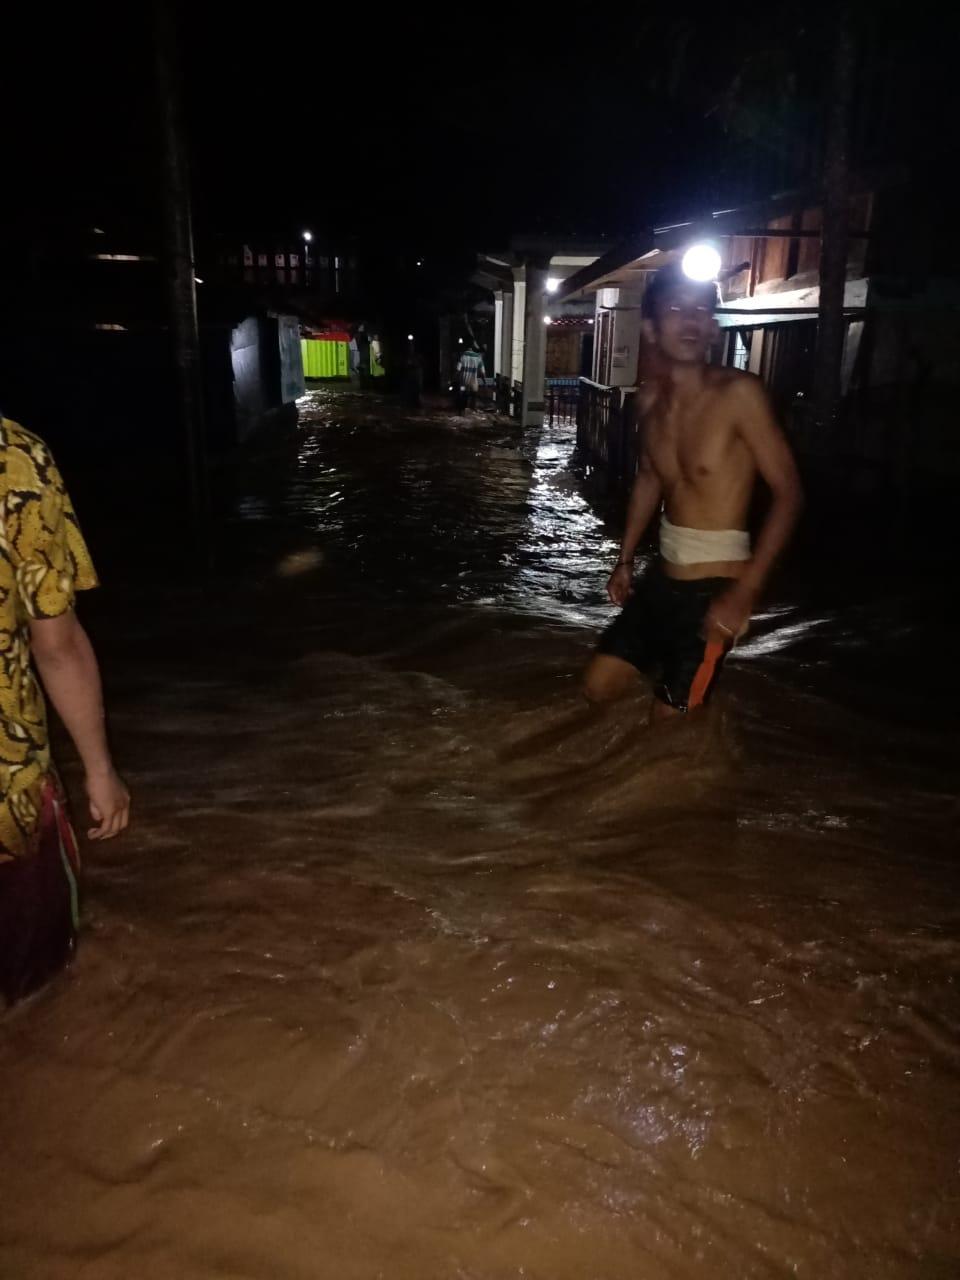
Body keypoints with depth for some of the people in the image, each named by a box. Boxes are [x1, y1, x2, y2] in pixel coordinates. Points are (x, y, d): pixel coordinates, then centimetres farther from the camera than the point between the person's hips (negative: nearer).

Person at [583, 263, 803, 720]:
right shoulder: (651, 396, 4)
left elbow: (788, 493, -16)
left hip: (714, 587, -7)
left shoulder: (738, 393, -16)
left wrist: (743, 593, -22)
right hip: (662, 577, 7)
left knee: (671, 720, 1)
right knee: (598, 688, 12)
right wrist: (625, 560, 15)